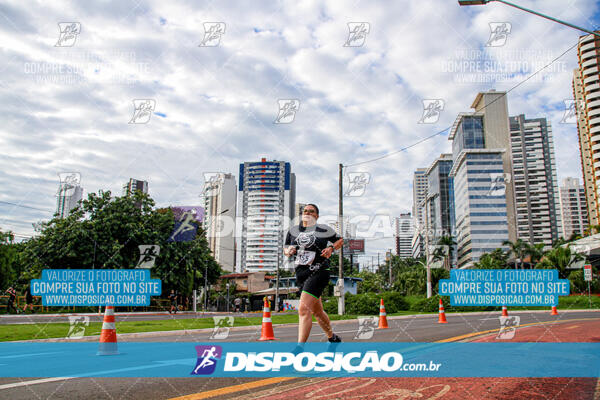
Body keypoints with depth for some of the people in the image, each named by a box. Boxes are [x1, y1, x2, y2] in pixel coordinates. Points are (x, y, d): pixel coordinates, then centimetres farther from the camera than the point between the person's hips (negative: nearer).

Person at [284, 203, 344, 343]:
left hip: (318, 272, -6)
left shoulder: (323, 229, 0)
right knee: (317, 311, 18)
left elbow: (340, 240, 13)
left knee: (303, 309, -20)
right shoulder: (293, 231, 12)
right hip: (300, 274, 6)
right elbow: (285, 249, 21)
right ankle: (332, 337, 40)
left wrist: (331, 248, -7)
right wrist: (288, 251, -1)